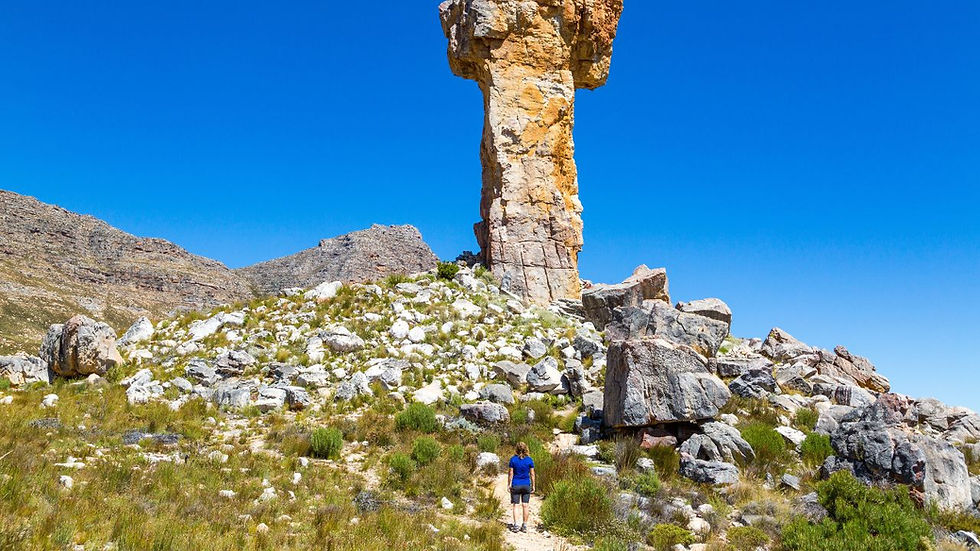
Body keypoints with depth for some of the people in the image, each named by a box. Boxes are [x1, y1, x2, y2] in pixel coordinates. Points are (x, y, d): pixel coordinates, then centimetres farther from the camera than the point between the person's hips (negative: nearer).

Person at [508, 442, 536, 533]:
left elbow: (511, 474, -5)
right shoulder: (529, 460, -5)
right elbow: (532, 474, -2)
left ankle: (515, 525, -1)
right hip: (526, 485, 1)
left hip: (516, 485, -1)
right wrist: (533, 486, 7)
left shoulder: (513, 459, -8)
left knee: (515, 505, 4)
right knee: (525, 506, 7)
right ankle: (524, 526, 11)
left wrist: (509, 485, 4)